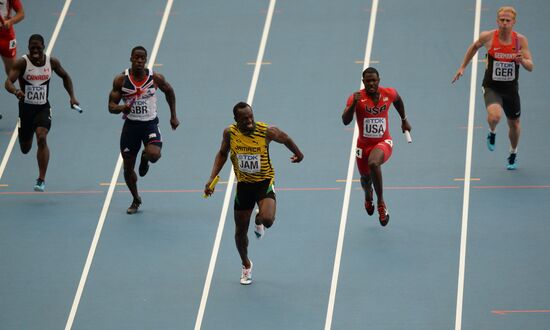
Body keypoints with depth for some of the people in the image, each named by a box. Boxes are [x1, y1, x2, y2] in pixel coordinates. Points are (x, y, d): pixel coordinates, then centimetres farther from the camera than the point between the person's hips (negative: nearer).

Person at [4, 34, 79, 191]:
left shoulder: (52, 62, -4)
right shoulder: (22, 63, -13)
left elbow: (65, 76, 15)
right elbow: (8, 82, -23)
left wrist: (72, 96, 7)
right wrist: (16, 91, -45)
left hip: (43, 108, 0)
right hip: (26, 107, 0)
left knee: (42, 138, -23)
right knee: (25, 148, 11)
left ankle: (41, 180, -16)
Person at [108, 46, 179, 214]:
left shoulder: (156, 78, -8)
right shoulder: (121, 80, -8)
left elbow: (169, 91, 12)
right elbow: (111, 106, -5)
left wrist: (173, 116, 15)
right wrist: (121, 108, -28)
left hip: (150, 123, -1)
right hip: (131, 124, 1)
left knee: (154, 154, -28)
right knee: (128, 167, 6)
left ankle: (144, 158, 13)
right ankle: (136, 200, 31)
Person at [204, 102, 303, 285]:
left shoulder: (266, 131, -21)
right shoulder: (230, 133, -13)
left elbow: (285, 139, 1)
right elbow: (222, 154, 7)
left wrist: (298, 154, 19)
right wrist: (212, 178, -2)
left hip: (264, 182, -2)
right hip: (243, 184, 3)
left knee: (268, 220, -28)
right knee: (240, 231, 9)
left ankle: (259, 220, 13)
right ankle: (246, 265, 37)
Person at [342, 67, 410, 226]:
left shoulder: (389, 93, -11)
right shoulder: (356, 97, -18)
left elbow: (397, 100, 15)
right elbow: (345, 121, -29)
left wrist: (404, 119, 23)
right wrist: (353, 104, -44)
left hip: (383, 142, -2)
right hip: (364, 144, 2)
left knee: (373, 163, -35)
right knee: (366, 178, 20)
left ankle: (381, 202, -18)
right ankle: (368, 198, 60)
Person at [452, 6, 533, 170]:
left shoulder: (520, 40, -12)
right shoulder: (488, 37, -13)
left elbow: (530, 67, -12)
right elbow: (474, 46, 10)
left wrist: (522, 61, -34)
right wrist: (463, 67, 12)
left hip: (511, 89, 2)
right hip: (492, 87, -2)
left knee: (514, 124, 18)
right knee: (494, 116, -31)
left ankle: (513, 154, 48)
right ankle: (492, 133, 7)